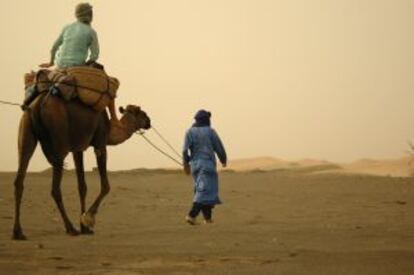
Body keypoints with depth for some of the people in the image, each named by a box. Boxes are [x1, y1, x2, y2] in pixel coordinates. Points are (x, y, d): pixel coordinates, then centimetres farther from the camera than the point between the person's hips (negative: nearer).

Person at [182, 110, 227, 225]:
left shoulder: (190, 132, 4)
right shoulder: (210, 131, -3)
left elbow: (185, 150, -5)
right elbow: (219, 148, 1)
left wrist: (186, 164, 4)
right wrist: (223, 160, 17)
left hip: (195, 164, 5)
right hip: (208, 164, -5)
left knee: (200, 190, 17)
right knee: (204, 191, -8)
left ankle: (208, 217, 21)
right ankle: (191, 215, -23)